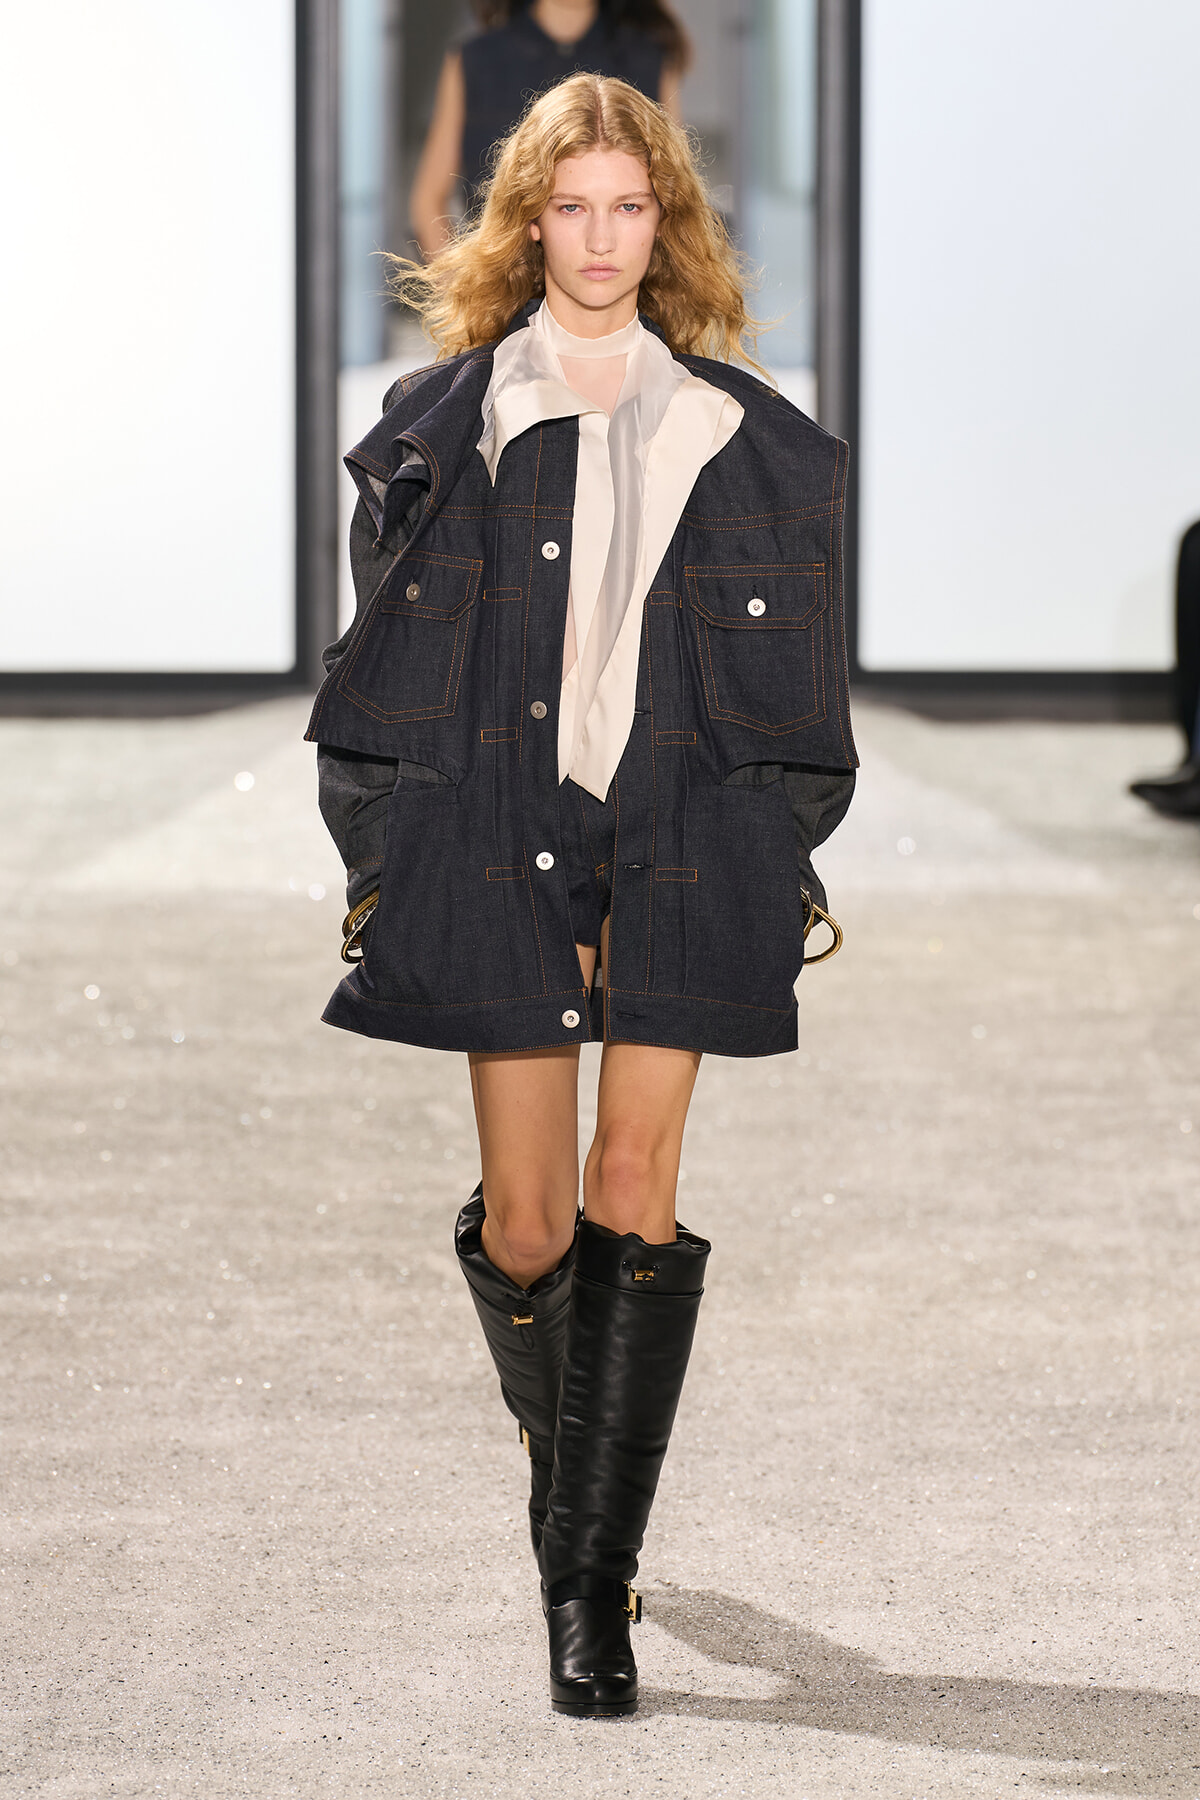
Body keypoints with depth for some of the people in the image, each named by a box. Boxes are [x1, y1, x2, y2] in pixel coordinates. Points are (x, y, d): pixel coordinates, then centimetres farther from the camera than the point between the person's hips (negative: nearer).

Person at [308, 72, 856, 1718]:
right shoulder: (445, 423, 5)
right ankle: (561, 1443, 33)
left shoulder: (743, 435, 8)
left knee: (636, 1196, -8)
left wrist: (782, 857, 4)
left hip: (682, 844, 0)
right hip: (499, 843, 0)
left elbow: (793, 672, 10)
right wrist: (387, 863, 1)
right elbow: (388, 665, 6)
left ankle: (593, 1583, -6)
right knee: (527, 1217, 0)